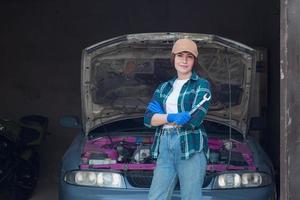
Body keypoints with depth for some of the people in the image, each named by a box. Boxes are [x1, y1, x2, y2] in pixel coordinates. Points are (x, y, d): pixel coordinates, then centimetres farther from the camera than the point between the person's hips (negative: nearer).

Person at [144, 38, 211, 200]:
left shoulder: (201, 85, 4)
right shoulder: (163, 88, 19)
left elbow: (194, 120, -11)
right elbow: (148, 119, 7)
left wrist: (161, 117, -2)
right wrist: (170, 117, -12)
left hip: (191, 148, -5)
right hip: (165, 147, 5)